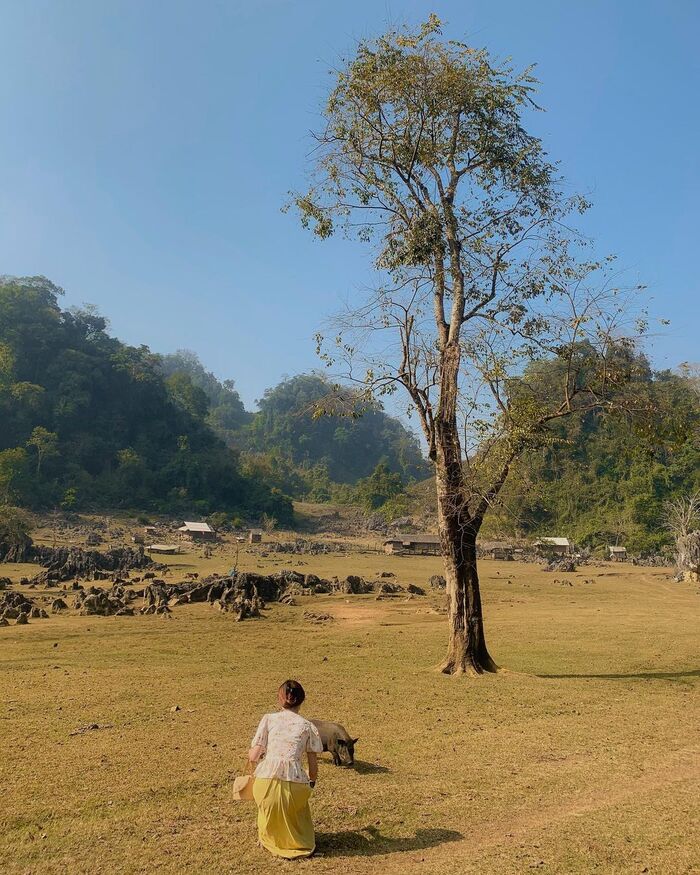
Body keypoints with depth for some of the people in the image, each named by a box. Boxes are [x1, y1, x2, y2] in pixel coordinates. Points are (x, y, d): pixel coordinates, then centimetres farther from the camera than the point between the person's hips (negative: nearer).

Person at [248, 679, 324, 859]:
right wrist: (311, 783, 35)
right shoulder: (308, 726, 13)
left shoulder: (268, 719, 12)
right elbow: (313, 765, 14)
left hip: (265, 779, 1)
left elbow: (253, 757, 8)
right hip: (294, 782, -1)